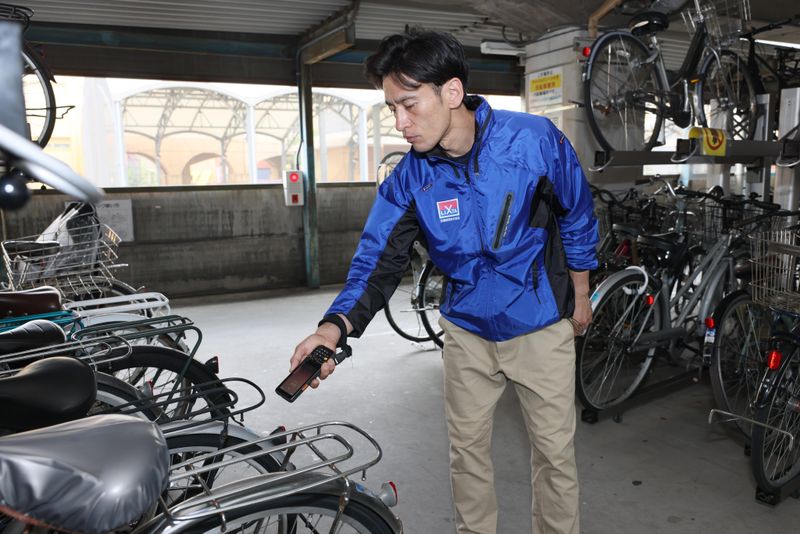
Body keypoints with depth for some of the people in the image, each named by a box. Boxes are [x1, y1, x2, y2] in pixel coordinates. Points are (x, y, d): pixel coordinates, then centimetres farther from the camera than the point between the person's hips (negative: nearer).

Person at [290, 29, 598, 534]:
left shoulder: (535, 139, -19)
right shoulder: (410, 177, -12)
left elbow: (577, 219, -5)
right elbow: (379, 259, -14)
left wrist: (580, 296, 5)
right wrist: (336, 326, -32)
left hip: (541, 327, -2)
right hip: (467, 331, 3)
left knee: (555, 451, 10)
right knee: (467, 449, 16)